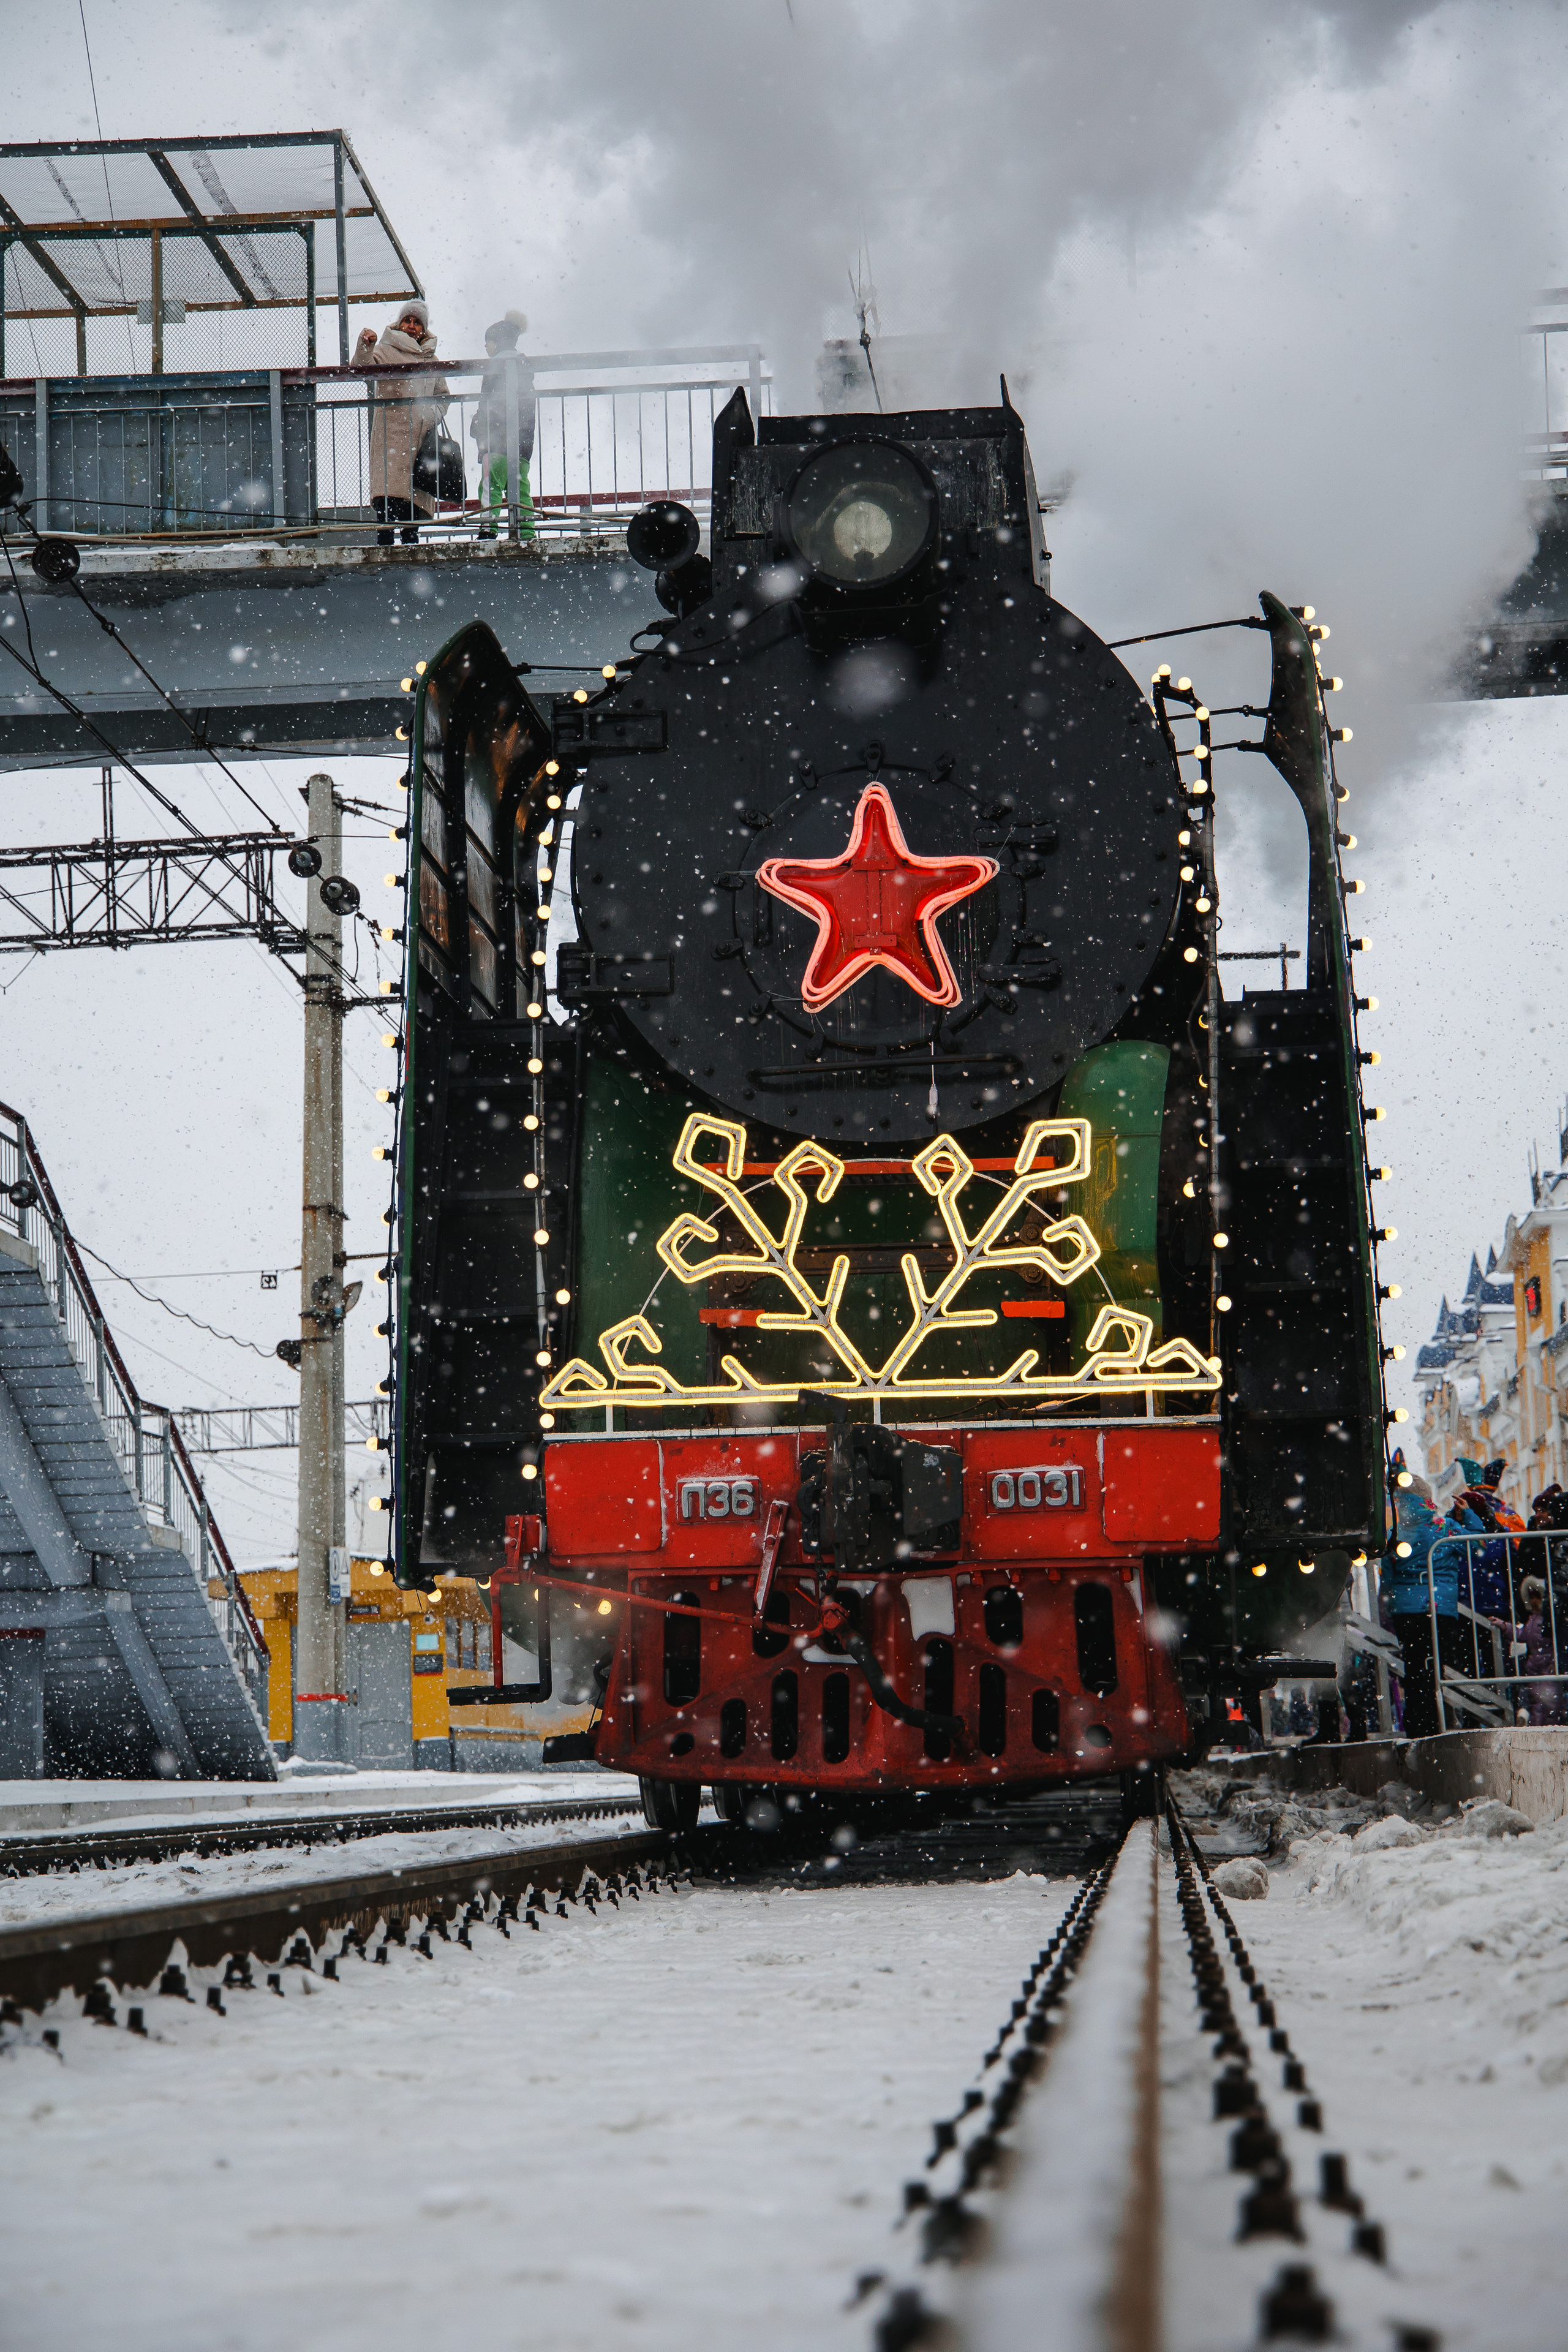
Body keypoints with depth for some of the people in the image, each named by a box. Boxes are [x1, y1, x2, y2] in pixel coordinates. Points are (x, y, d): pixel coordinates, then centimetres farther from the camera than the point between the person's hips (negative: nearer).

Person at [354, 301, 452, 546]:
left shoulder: (430, 358, 21)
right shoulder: (386, 351, 7)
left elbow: (443, 395, 28)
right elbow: (363, 368, -11)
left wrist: (433, 415, 9)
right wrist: (365, 348, -30)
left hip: (421, 434, 5)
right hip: (391, 432, -5)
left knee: (415, 488, 2)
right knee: (390, 484, -18)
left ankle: (410, 538, 8)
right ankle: (384, 538, -22)